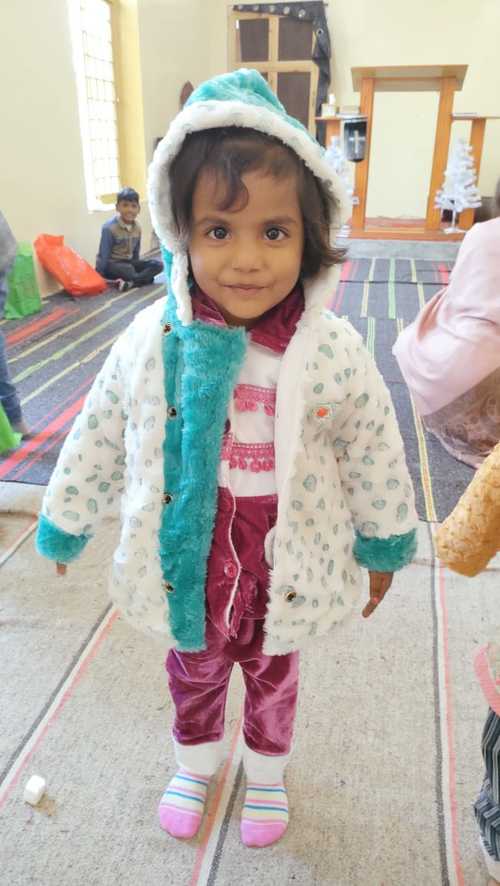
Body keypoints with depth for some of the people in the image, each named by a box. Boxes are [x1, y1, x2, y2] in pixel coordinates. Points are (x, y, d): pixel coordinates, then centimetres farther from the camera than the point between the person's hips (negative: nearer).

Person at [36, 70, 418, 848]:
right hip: (187, 568, 1)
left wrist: (384, 546, 6)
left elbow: (375, 456, -6)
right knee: (194, 673, 28)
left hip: (285, 574, -1)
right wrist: (64, 526, 8)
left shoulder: (334, 351, -21)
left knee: (272, 678, 28)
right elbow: (98, 441, -4)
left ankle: (266, 773, 60)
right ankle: (195, 765, 61)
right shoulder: (152, 342, -18)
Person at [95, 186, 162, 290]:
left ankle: (129, 282, -28)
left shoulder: (137, 227, 0)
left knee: (158, 265, -13)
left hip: (128, 262, 7)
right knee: (128, 269, -41)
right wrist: (100, 277, -16)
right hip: (111, 265, -7)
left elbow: (136, 251, 10)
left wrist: (136, 267, 12)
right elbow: (103, 254, -16)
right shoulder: (109, 227, -18)